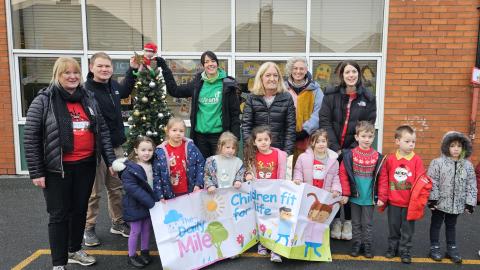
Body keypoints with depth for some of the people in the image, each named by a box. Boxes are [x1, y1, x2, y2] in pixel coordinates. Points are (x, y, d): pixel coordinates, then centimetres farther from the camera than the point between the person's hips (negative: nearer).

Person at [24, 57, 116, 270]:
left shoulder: (89, 98, 7)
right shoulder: (43, 101, -7)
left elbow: (103, 131, 10)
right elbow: (31, 138, -8)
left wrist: (110, 161, 5)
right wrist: (36, 172, -10)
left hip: (86, 165, 5)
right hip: (58, 168, -4)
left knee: (80, 210, 17)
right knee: (59, 215, 4)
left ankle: (75, 250, 36)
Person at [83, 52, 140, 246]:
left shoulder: (113, 85, 6)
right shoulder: (86, 90, -18)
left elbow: (125, 91, 31)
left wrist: (132, 69, 25)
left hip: (116, 146, 7)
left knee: (117, 187, 17)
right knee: (94, 192, 6)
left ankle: (118, 223, 32)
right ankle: (89, 228, 23)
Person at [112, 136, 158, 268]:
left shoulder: (152, 166, 4)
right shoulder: (130, 168, -19)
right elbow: (132, 188, -25)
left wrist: (157, 200, -3)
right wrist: (150, 202, -26)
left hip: (150, 204, 6)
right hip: (135, 205, -6)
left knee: (147, 228, 16)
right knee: (135, 231, 5)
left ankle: (144, 251, 33)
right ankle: (132, 256, 21)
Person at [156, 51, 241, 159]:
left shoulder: (227, 84, -4)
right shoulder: (198, 83, 6)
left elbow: (235, 113, -4)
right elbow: (174, 91, 12)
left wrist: (235, 137, -9)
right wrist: (164, 68, 9)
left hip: (219, 134, -3)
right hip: (200, 135, 4)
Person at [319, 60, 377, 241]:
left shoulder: (368, 98, 2)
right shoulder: (331, 94, 0)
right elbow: (325, 122, -6)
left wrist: (352, 149, -11)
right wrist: (335, 148, -13)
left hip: (355, 151, 0)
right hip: (333, 149, 0)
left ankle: (348, 222, 21)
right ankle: (336, 220, 21)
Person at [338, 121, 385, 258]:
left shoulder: (377, 157, -6)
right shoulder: (349, 155, -9)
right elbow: (343, 174, -6)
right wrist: (345, 193, -8)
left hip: (369, 197, 0)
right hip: (355, 196, 0)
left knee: (367, 223, 12)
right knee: (356, 223, 15)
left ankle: (368, 245, 26)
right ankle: (357, 244, 29)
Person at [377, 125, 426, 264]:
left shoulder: (417, 160, -7)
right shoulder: (390, 159, -5)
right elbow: (383, 179, -1)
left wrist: (418, 199, -12)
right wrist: (382, 197, -1)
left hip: (410, 203, -1)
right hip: (393, 202, 1)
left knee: (407, 229, 10)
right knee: (393, 227, 16)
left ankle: (405, 251, 25)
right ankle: (392, 247, 33)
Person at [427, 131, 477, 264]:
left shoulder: (468, 165, -1)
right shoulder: (438, 162, -12)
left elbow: (471, 185, 2)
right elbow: (432, 182, -12)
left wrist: (470, 203, -1)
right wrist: (432, 199, -14)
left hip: (457, 203, 3)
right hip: (440, 202, -3)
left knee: (451, 226, 18)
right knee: (436, 224, 12)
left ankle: (452, 248, 31)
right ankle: (434, 247, 25)